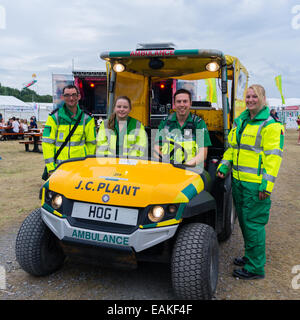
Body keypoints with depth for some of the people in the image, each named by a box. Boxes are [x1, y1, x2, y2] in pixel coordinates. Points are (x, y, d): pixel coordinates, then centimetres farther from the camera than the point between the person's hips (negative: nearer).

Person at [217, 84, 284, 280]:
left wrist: (267, 185, -19)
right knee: (244, 220, 16)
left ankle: (256, 268, 10)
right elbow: (232, 148, 22)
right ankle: (250, 256, 33)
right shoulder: (240, 121, 15)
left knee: (253, 223, -2)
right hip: (238, 180, 8)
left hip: (256, 183, -8)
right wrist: (224, 166, 8)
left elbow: (273, 156, -14)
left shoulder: (271, 125, -9)